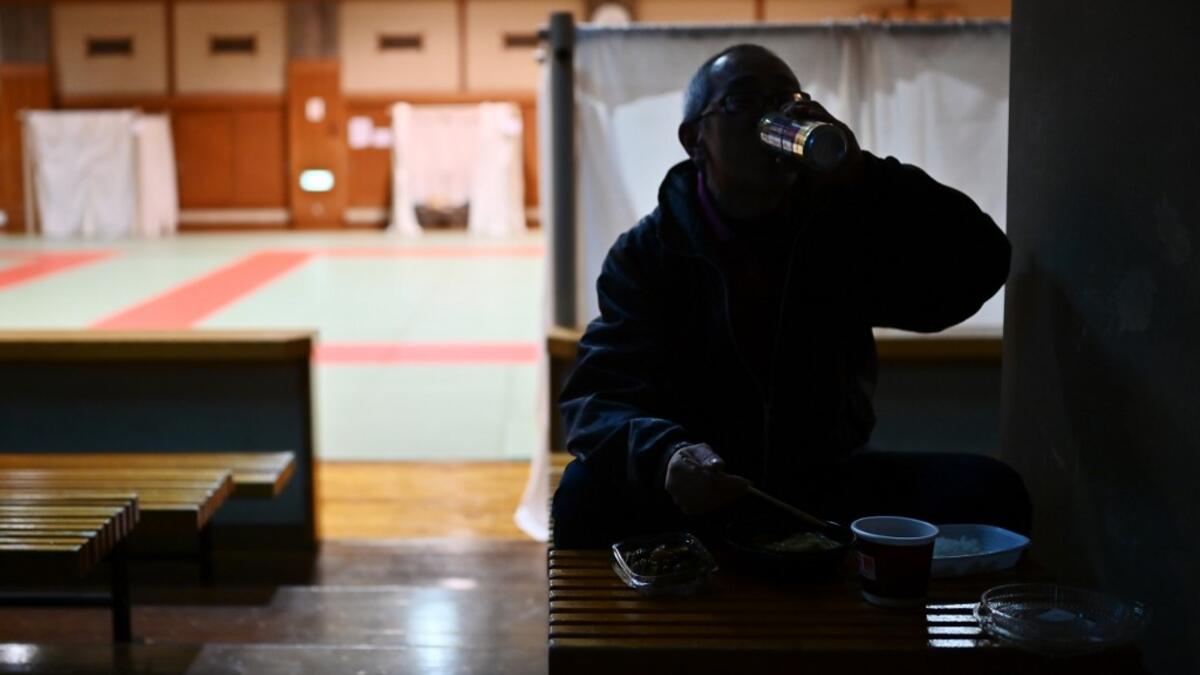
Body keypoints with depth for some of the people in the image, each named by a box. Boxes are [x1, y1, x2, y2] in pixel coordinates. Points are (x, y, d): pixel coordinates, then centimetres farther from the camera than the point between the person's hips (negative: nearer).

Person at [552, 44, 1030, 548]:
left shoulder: (845, 228, 2)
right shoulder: (645, 253, -4)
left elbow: (980, 265, -11)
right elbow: (600, 397, -17)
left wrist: (862, 175, -22)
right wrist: (668, 455, -40)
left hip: (824, 486, 2)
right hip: (699, 500, -2)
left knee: (986, 490, -22)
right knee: (588, 491, -33)